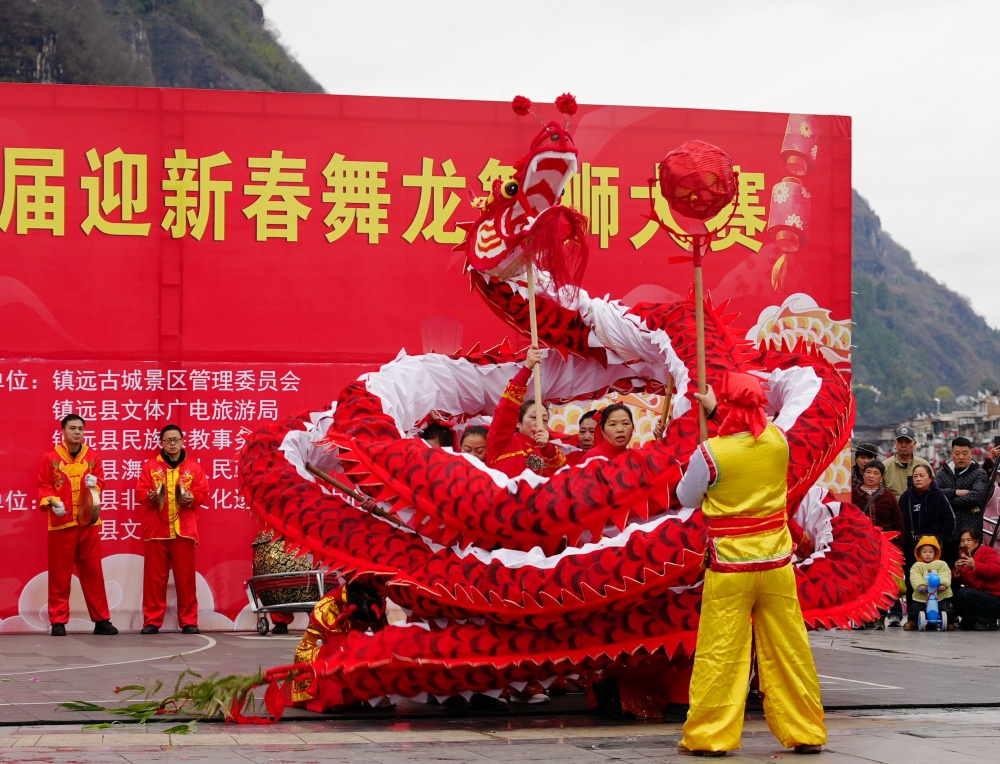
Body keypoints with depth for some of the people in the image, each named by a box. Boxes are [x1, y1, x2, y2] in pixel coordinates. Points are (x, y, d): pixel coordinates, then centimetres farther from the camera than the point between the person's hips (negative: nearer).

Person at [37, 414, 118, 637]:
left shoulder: (93, 456, 8)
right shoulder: (51, 457, -1)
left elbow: (100, 483, 11)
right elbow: (43, 487, -2)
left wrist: (94, 484, -11)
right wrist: (52, 501, -19)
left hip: (88, 522, 2)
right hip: (61, 522, -2)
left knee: (93, 571, 6)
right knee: (60, 573, 1)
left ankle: (101, 620, 11)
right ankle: (58, 621, 7)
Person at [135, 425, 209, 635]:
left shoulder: (194, 467, 11)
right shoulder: (150, 466, 9)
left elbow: (203, 492, 5)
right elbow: (139, 492, 3)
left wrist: (192, 498, -15)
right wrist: (150, 496, -17)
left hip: (184, 529, 0)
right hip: (156, 529, 0)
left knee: (185, 576, 0)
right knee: (155, 576, 0)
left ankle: (188, 621, 5)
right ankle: (152, 621, 4)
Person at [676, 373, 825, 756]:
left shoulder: (709, 453, -14)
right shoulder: (778, 440, -2)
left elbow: (687, 499, 3)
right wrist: (716, 411, 31)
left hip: (729, 568, -3)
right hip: (776, 565, 4)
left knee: (720, 654, 2)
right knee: (788, 650, 9)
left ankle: (708, 736, 6)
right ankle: (805, 733, 15)